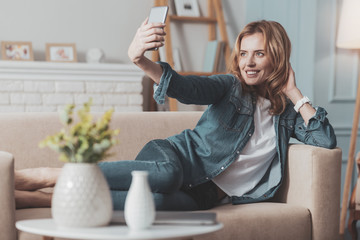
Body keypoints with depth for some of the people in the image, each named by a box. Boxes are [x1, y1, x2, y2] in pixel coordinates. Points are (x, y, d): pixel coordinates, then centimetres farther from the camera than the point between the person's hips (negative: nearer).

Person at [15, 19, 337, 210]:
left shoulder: (287, 113, 15)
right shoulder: (230, 87, 5)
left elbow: (327, 141, 4)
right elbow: (185, 87, -14)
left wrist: (295, 94, 3)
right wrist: (140, 60, -34)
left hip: (205, 194, 1)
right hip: (178, 155, -1)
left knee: (158, 201, -38)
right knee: (166, 175, -43)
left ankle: (43, 199, -38)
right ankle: (47, 176, -36)